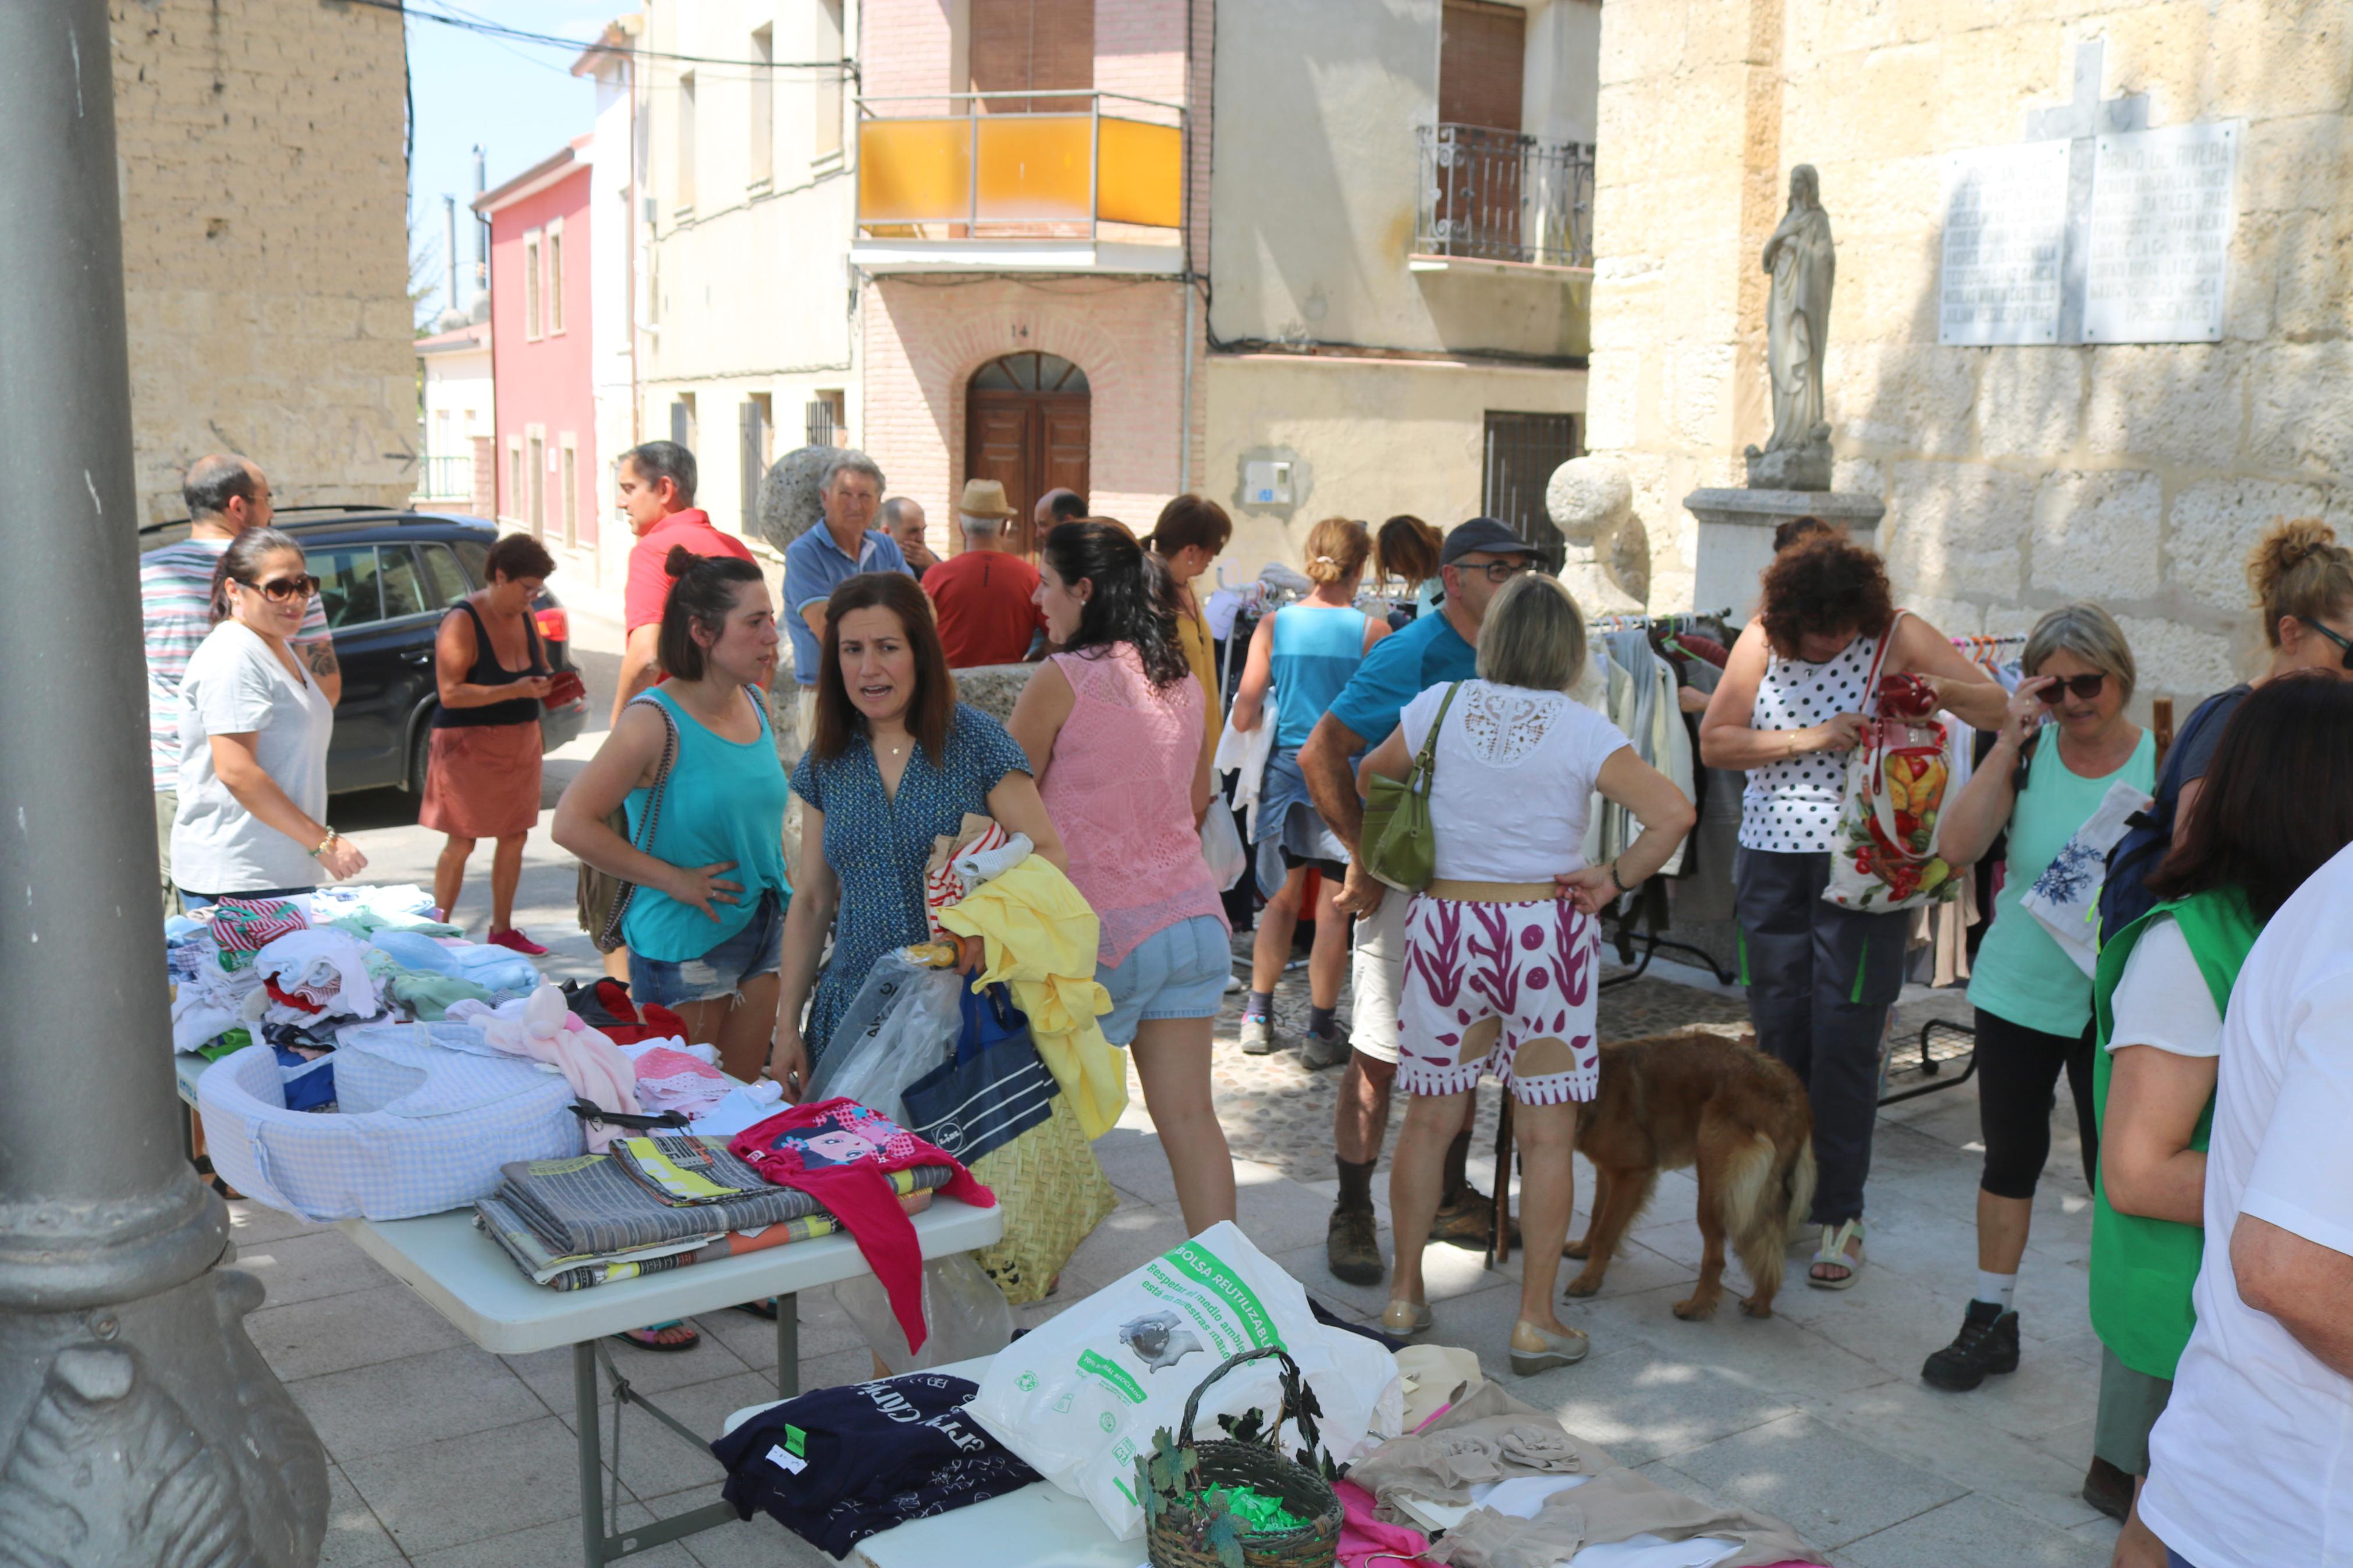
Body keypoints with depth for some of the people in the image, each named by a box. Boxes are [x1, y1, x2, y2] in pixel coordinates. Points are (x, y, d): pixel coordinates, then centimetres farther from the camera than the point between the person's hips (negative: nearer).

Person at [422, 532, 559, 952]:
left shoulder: (524, 615, 6)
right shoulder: (463, 620, -15)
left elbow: (539, 668, 20)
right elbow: (450, 693, -21)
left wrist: (549, 684, -4)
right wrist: (514, 690, -28)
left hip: (519, 741, 7)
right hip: (471, 744, -7)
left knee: (514, 838, 9)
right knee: (462, 842, -1)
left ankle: (502, 930, 20)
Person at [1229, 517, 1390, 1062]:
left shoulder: (1274, 624, -2)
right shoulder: (1372, 631, -9)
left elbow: (1244, 715, -3)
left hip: (1286, 769, 3)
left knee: (1282, 899, 17)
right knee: (1333, 907, 5)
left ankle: (1258, 1017, 23)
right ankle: (1321, 1031, 12)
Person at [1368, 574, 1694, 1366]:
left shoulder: (1440, 706, -1)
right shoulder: (1583, 732, -7)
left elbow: (1366, 776, 13)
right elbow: (1674, 812, -18)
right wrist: (1616, 879, -6)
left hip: (1445, 924, 2)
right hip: (1546, 933, -2)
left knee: (1430, 1119, 14)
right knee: (1546, 1135, 7)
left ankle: (1405, 1295, 24)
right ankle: (1535, 1322, 14)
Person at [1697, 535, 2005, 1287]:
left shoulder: (1899, 637, -5)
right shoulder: (1762, 640, 0)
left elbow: (1999, 708, -5)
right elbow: (1714, 744, -1)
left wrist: (1934, 689, -25)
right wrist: (1807, 738, -14)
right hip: (1772, 859, 3)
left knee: (1845, 1037, -4)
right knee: (1778, 1030, 8)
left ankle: (1840, 1215, 7)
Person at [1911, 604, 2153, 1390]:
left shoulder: (2162, 762, -7)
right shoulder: (2027, 754, -3)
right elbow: (1956, 847, -15)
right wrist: (2008, 743, -18)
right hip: (2017, 992, 2)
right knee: (2011, 1156, 13)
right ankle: (1991, 1321, 27)